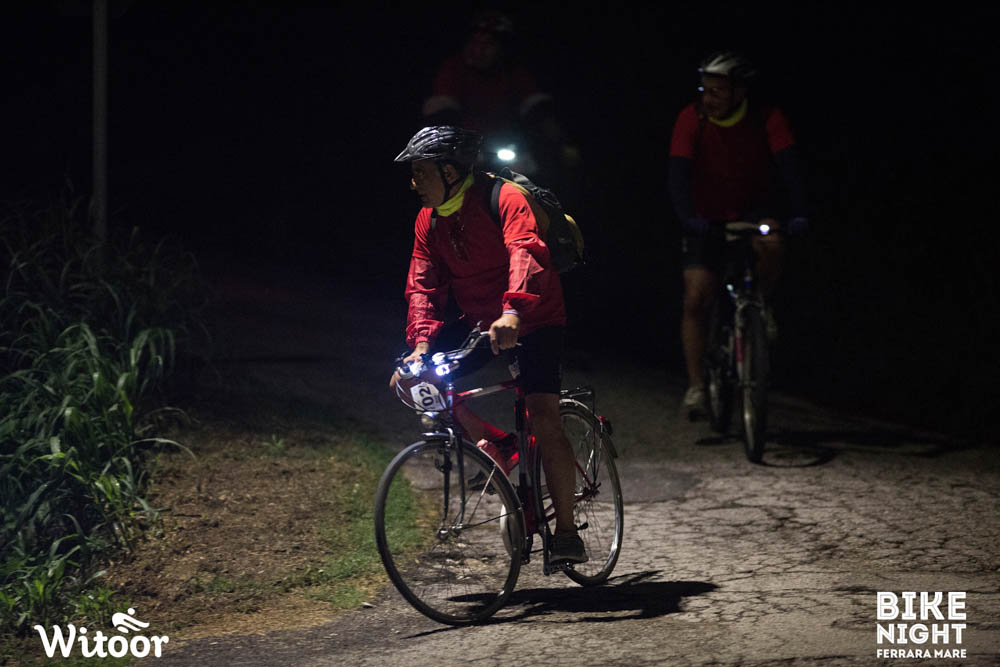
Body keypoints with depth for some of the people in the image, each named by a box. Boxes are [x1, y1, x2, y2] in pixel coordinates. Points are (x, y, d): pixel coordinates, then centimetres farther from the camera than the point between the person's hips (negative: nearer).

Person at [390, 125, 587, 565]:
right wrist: (422, 341, -21)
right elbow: (423, 285, -3)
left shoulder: (505, 199, -20)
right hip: (478, 321, 6)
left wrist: (512, 312, -55)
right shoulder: (429, 219, 0)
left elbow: (525, 253, -37)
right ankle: (496, 444, 4)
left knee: (543, 416, -22)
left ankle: (566, 532, -10)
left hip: (533, 319, -6)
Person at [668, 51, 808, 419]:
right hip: (707, 218, 0)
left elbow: (788, 163, -26)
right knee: (696, 299, -10)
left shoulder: (767, 118, -16)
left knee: (771, 244, -35)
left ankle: (759, 305, -5)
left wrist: (797, 212, -41)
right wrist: (687, 217, -41)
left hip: (754, 208, 0)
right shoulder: (692, 119, -17)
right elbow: (679, 171, -25)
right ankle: (696, 386, -2)